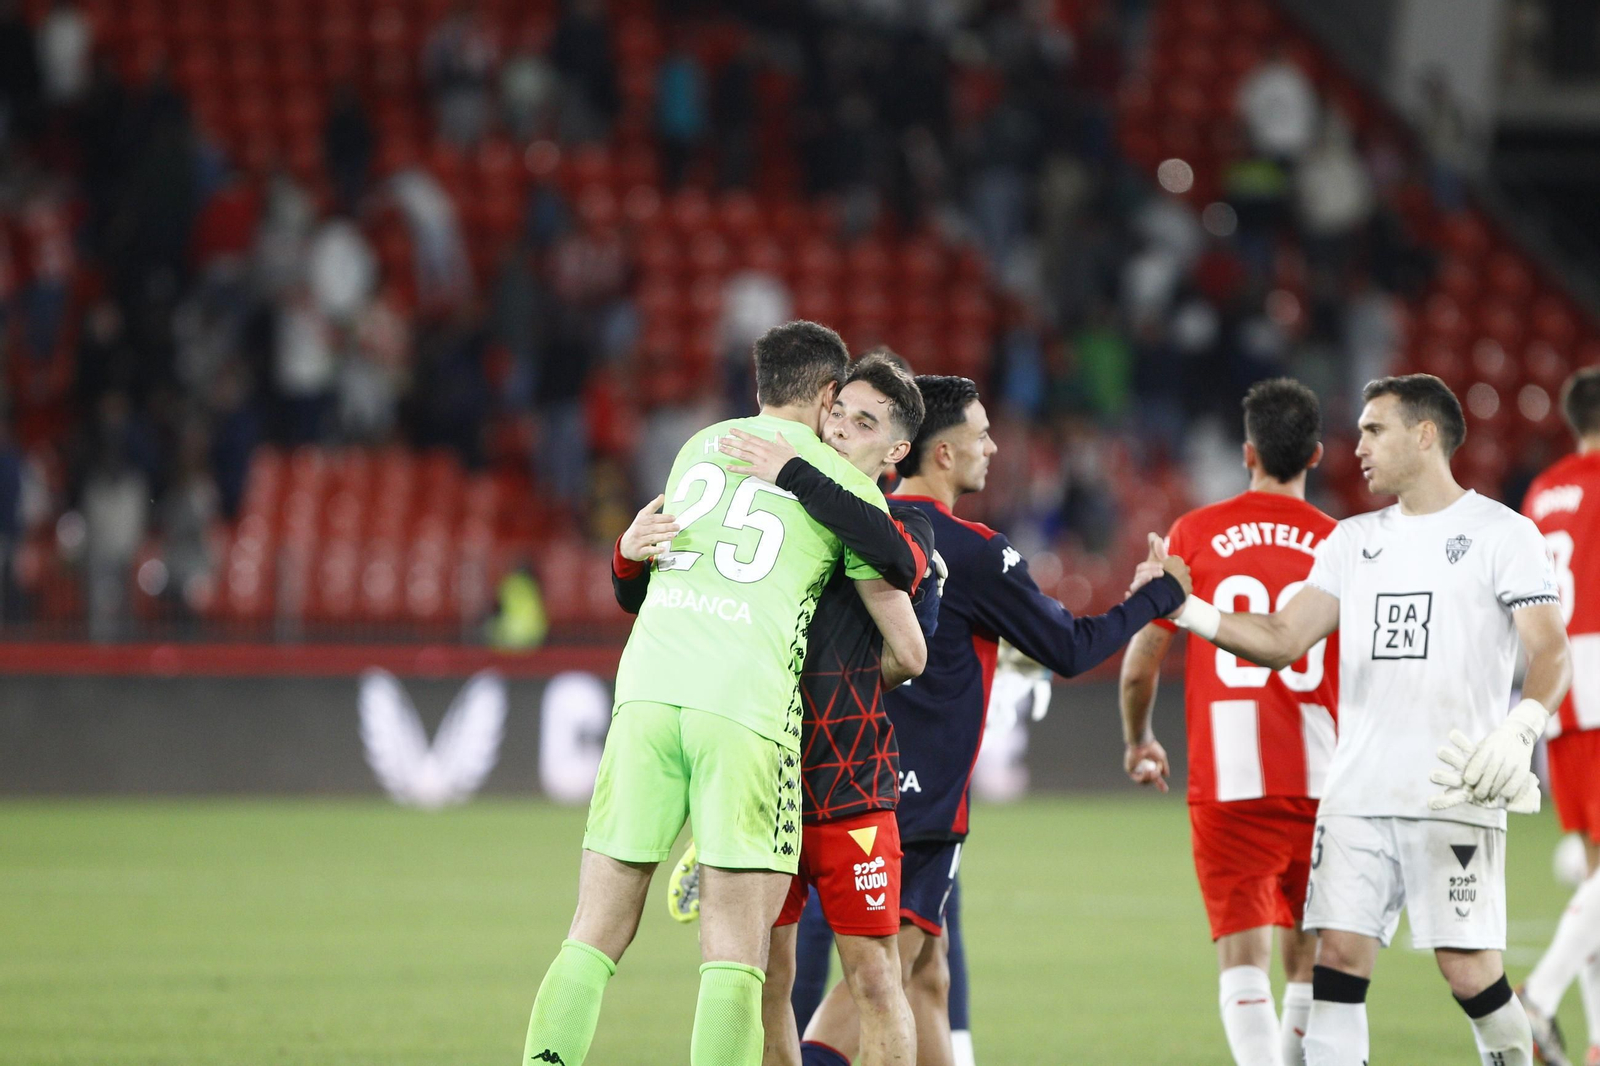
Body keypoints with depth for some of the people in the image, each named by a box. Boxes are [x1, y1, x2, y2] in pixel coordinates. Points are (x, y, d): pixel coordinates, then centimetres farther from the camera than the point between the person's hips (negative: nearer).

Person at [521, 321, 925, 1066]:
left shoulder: (699, 447, 23)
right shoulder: (848, 485, 11)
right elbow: (909, 652, 15)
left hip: (647, 689, 4)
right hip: (748, 701, -3)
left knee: (597, 934, 6)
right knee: (734, 954, -4)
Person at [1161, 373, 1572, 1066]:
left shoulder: (1501, 534, -1)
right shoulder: (1353, 541, 17)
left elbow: (1551, 653, -9)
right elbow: (1282, 641, 11)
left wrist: (1520, 729, -27)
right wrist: (1185, 609, -1)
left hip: (1456, 794, -5)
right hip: (1358, 794, 5)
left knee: (1468, 968, -7)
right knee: (1338, 952, -4)